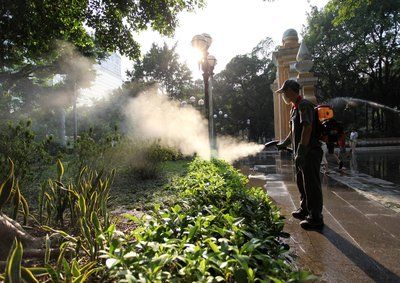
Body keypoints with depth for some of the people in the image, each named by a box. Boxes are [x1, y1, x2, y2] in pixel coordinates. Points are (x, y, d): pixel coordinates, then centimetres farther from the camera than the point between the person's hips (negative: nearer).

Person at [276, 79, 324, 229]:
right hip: (301, 154, 10)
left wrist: (301, 152, -27)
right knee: (301, 182, 19)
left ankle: (316, 218, 8)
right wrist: (284, 143, 34)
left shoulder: (304, 105, -14)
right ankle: (305, 210, 35)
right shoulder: (295, 108, 18)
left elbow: (307, 129, -24)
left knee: (311, 185, -3)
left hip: (310, 152, -10)